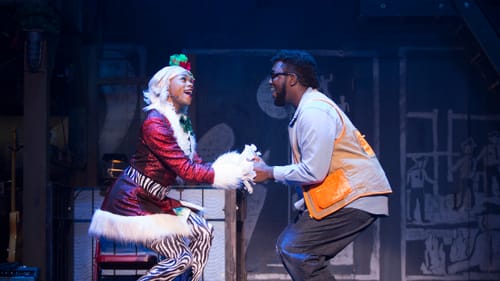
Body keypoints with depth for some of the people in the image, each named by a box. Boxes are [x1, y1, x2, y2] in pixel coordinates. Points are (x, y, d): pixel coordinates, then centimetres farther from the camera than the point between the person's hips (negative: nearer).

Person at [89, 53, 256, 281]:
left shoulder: (182, 124, 9)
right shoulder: (155, 123, -20)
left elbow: (197, 164, 1)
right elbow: (186, 170, -24)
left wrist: (236, 166, -12)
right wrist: (225, 174, -22)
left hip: (155, 201, 9)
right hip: (132, 201, -9)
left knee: (202, 231, 1)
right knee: (181, 258, -11)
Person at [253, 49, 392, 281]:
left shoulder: (313, 112, -16)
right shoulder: (307, 109, 16)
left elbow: (314, 172, -21)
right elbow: (311, 168, 16)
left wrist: (270, 173, -10)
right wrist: (266, 170, 8)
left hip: (356, 197, -10)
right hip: (347, 193, 10)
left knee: (294, 250, -12)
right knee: (287, 245, 8)